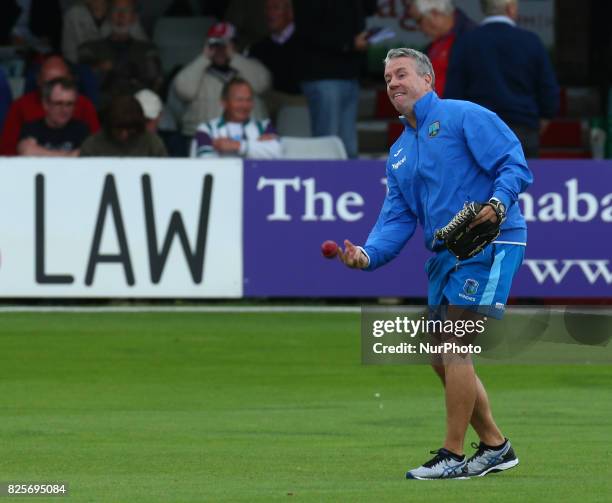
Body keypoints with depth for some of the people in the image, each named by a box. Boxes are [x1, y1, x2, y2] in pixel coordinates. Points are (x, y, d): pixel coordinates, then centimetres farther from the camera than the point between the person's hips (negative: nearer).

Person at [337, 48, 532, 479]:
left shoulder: (464, 117, -5)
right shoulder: (399, 154, 19)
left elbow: (515, 164, -11)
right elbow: (397, 219, 13)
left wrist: (499, 203, -29)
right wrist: (369, 255, -5)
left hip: (488, 245, -9)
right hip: (445, 252, 9)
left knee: (454, 350, -12)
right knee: (444, 361, 10)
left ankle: (453, 456, -7)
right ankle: (495, 447, 22)